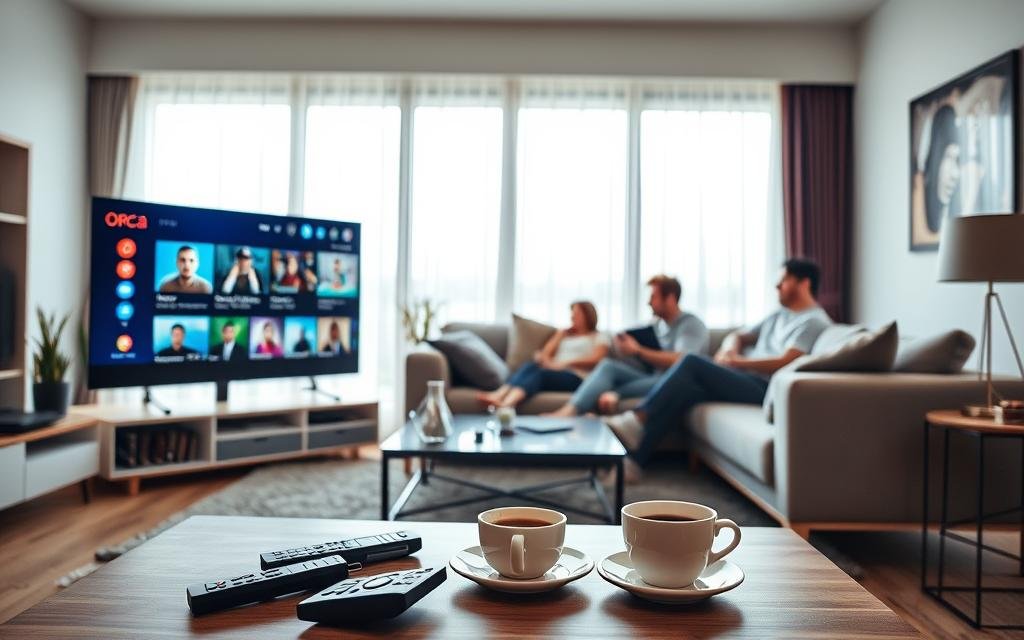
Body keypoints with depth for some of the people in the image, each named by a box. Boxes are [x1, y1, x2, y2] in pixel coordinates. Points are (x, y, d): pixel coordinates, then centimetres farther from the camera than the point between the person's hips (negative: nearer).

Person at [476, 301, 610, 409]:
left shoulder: (599, 337, 18)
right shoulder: (563, 333, 32)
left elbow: (595, 360, -2)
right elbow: (546, 353, 18)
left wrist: (566, 363, -14)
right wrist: (542, 358, -7)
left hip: (576, 377, -4)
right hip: (553, 371, 4)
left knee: (541, 373, -36)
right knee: (530, 366, -31)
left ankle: (507, 403, -64)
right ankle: (497, 395, -57)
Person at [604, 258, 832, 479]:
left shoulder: (813, 321, -2)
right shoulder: (779, 316, 27)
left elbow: (785, 362, -16)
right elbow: (738, 336, 29)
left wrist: (737, 362, -8)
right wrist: (728, 349, 4)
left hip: (764, 388, -8)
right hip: (743, 381, 8)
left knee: (692, 361, -22)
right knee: (686, 389, -17)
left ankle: (636, 420, -22)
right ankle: (631, 459, -24)